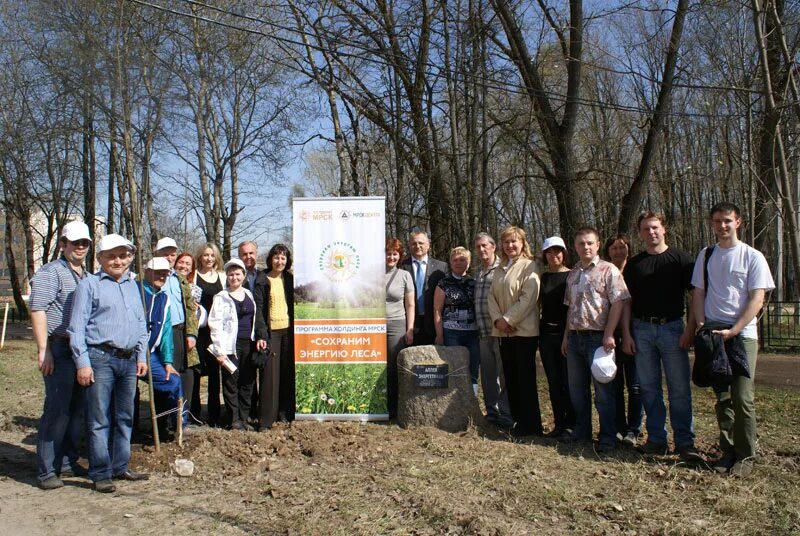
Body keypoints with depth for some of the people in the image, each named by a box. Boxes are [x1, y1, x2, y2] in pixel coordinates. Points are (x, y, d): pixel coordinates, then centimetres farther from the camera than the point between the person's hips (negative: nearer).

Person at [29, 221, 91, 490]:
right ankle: (46, 470, 3)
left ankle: (67, 462, 23)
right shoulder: (50, 272, -6)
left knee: (76, 409, 12)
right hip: (59, 350, -7)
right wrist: (43, 351, -19)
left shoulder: (87, 276, 18)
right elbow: (37, 310, -14)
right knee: (57, 409, -5)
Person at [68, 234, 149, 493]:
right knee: (99, 420, -1)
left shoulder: (132, 285, 15)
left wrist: (142, 356, 13)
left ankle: (120, 466, 24)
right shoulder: (89, 284, -2)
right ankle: (100, 474, 8)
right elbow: (77, 326, -6)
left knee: (125, 417, 13)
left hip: (128, 360, 6)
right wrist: (82, 362, -10)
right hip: (100, 358, -6)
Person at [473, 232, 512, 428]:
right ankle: (492, 413, 23)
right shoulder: (478, 273, 17)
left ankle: (506, 417, 7)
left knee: (504, 375, -1)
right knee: (487, 375, 13)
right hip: (483, 332, 7)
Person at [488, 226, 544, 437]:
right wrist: (498, 320, -6)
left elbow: (528, 298, -15)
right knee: (510, 380, 11)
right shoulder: (500, 269, 16)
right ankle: (517, 421, 21)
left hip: (524, 330, -7)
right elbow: (492, 295, 10)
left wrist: (508, 320, -16)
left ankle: (531, 426, 7)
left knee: (525, 380, -2)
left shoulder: (530, 266, -5)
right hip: (504, 332, 7)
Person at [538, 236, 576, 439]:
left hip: (567, 333, -4)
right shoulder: (542, 277, 10)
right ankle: (559, 423, 17)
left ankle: (571, 424, 9)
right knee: (553, 381, 8)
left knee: (568, 381, -2)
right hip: (547, 333, 4)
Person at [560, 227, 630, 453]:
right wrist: (566, 336, 14)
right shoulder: (572, 274, 14)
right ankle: (581, 431, 28)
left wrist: (609, 335, -18)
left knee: (603, 390, 0)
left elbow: (618, 303, -12)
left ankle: (608, 437, 11)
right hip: (575, 338, 7)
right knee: (576, 389, 14)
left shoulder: (608, 270, -6)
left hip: (597, 337, -7)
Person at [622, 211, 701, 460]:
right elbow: (627, 302, 11)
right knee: (648, 387, 6)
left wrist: (689, 329, -10)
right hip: (642, 330, 3)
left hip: (672, 328, -3)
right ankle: (656, 439, 15)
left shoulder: (681, 259, 1)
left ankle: (684, 442, 6)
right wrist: (626, 334, 3)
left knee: (679, 388, -2)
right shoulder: (634, 264, 10)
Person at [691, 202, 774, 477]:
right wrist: (701, 326, -4)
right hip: (712, 334, 3)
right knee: (722, 397, 8)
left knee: (742, 397, -8)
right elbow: (698, 294, 11)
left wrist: (733, 331, -14)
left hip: (743, 334, -3)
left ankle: (746, 455, 4)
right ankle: (728, 450, 18)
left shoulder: (752, 256, 0)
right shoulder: (705, 256, 11)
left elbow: (757, 299, -6)